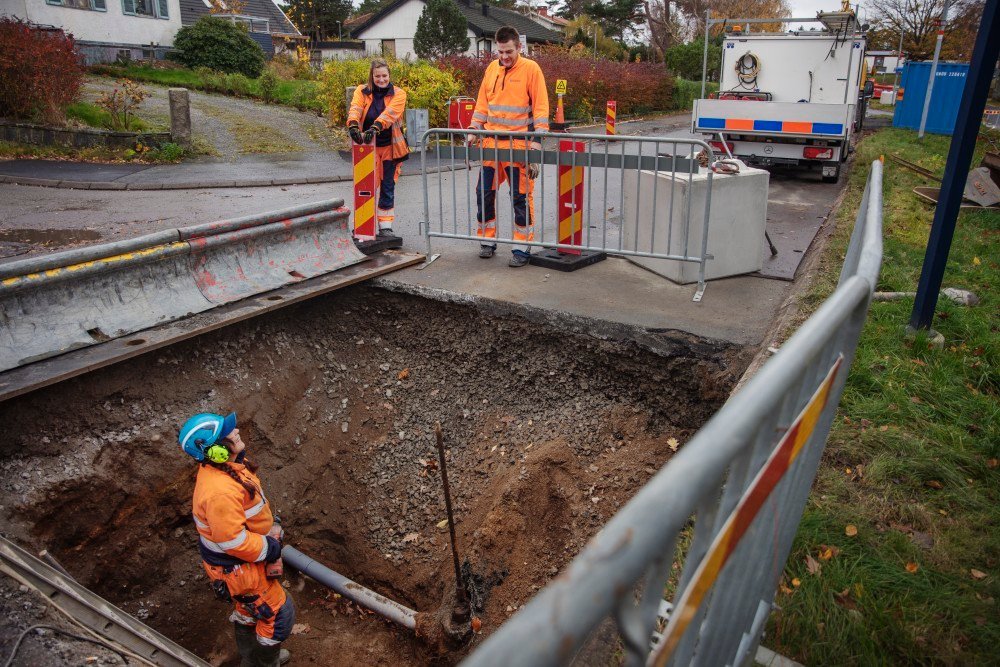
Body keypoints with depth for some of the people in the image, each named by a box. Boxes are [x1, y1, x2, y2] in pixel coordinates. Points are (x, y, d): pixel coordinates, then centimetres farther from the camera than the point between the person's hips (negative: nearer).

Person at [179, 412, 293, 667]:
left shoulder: (225, 464, -8)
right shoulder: (220, 492, -39)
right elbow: (233, 540, -32)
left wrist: (269, 526, 4)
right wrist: (269, 548, -18)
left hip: (245, 557, 9)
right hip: (236, 567, -9)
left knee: (248, 608, 31)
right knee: (277, 613, 8)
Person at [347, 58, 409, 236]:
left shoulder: (398, 94, -1)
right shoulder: (362, 92, 4)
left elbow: (390, 113, -20)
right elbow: (355, 109, -15)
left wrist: (375, 127, -37)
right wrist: (353, 126, -36)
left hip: (390, 147, -1)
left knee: (387, 187, 5)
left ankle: (385, 225, 14)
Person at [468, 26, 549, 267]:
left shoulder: (531, 69, -3)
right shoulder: (491, 69, 12)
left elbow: (540, 106, -7)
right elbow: (482, 103, 17)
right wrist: (474, 129, 7)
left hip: (518, 145, -5)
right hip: (490, 143, 5)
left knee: (521, 197, -2)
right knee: (484, 192, 7)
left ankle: (522, 248, 6)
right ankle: (487, 241, 21)